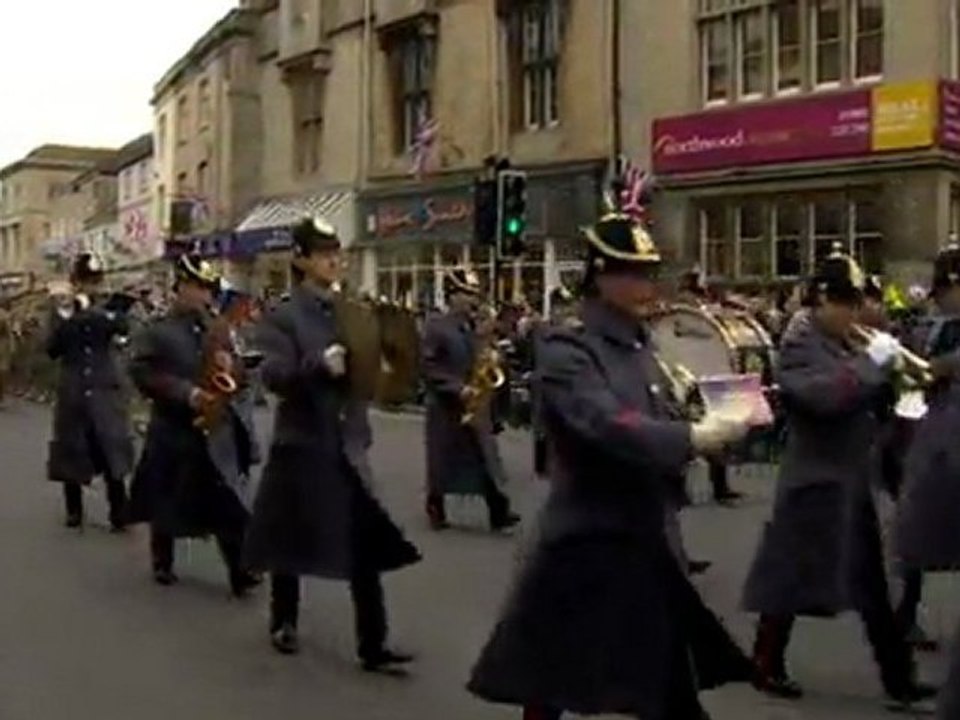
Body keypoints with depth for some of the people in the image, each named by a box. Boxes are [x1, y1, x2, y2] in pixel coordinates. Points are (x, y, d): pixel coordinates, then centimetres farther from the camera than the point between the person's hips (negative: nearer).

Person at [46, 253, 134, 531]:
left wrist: (98, 312, -32)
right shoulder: (62, 313, 4)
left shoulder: (110, 310, 3)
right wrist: (66, 320, -20)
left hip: (106, 392, -1)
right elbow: (52, 350, -9)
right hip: (72, 393, 1)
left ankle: (119, 514, -3)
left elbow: (123, 328, -19)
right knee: (71, 453, 8)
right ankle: (74, 511, 22)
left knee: (111, 453, -5)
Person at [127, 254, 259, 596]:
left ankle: (240, 571, -2)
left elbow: (240, 375, 15)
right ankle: (163, 564, 29)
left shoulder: (218, 328, 12)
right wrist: (185, 392, -23)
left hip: (217, 431, 3)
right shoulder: (156, 331, -4)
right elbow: (141, 373, -15)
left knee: (231, 503, -4)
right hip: (173, 431, -3)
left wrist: (231, 367, -9)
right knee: (166, 502, 11)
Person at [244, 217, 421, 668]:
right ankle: (283, 623, 32)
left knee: (368, 547, -2)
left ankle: (373, 647, 2)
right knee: (290, 540, 10)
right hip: (301, 446, -4)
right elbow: (274, 377, -18)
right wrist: (319, 363, -32)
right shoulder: (282, 318, -5)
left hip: (347, 445, 4)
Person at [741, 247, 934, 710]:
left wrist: (888, 369, 1)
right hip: (817, 482, -9)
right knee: (792, 578, 2)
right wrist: (872, 360, -21)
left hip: (851, 481, 9)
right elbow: (826, 395, -29)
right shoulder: (799, 344, -13)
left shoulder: (840, 343, 13)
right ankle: (766, 666, 17)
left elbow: (866, 397, 17)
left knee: (872, 585, 11)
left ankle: (898, 678, 17)